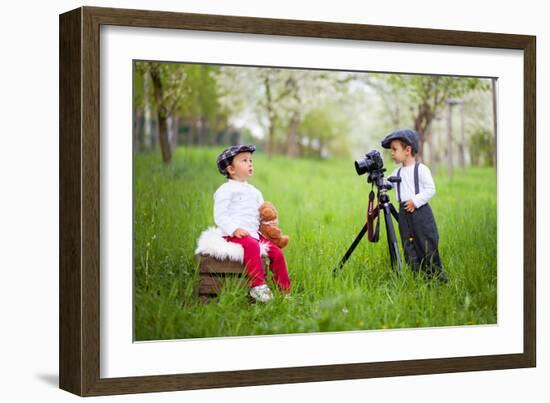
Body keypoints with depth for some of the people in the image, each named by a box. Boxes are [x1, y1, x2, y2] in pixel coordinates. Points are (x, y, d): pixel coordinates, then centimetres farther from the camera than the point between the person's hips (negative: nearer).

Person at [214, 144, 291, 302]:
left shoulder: (254, 191, 24)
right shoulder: (225, 190, 0)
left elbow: (262, 214, 26)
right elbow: (220, 216, -9)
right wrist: (234, 229, -22)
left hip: (255, 233, 7)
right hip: (235, 234, -7)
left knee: (276, 252, -7)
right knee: (251, 245, -35)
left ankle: (285, 289, 1)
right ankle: (257, 285, -36)